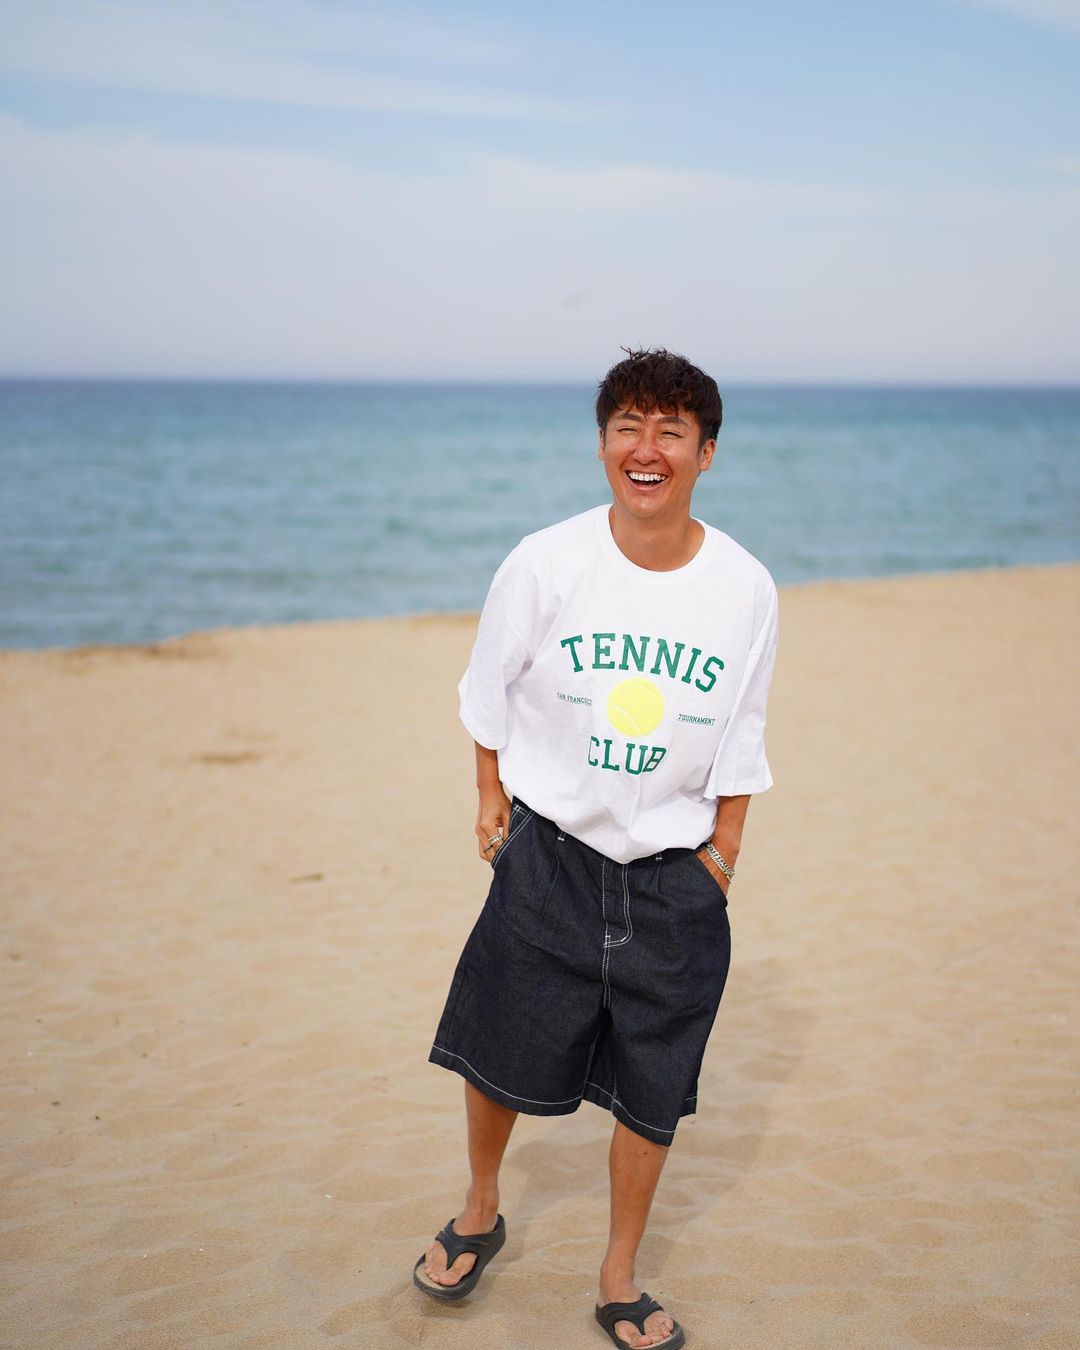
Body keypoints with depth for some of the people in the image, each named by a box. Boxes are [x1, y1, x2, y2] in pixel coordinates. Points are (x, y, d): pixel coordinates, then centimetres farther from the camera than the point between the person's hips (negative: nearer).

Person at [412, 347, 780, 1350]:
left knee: (652, 1096, 9)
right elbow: (490, 694, 4)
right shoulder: (545, 564, -11)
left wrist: (720, 859, 4)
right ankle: (479, 1215, 43)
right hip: (547, 855, 0)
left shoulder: (745, 588, -8)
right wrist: (492, 796, 4)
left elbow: (738, 747, 3)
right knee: (497, 1055, 13)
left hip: (673, 874, 1)